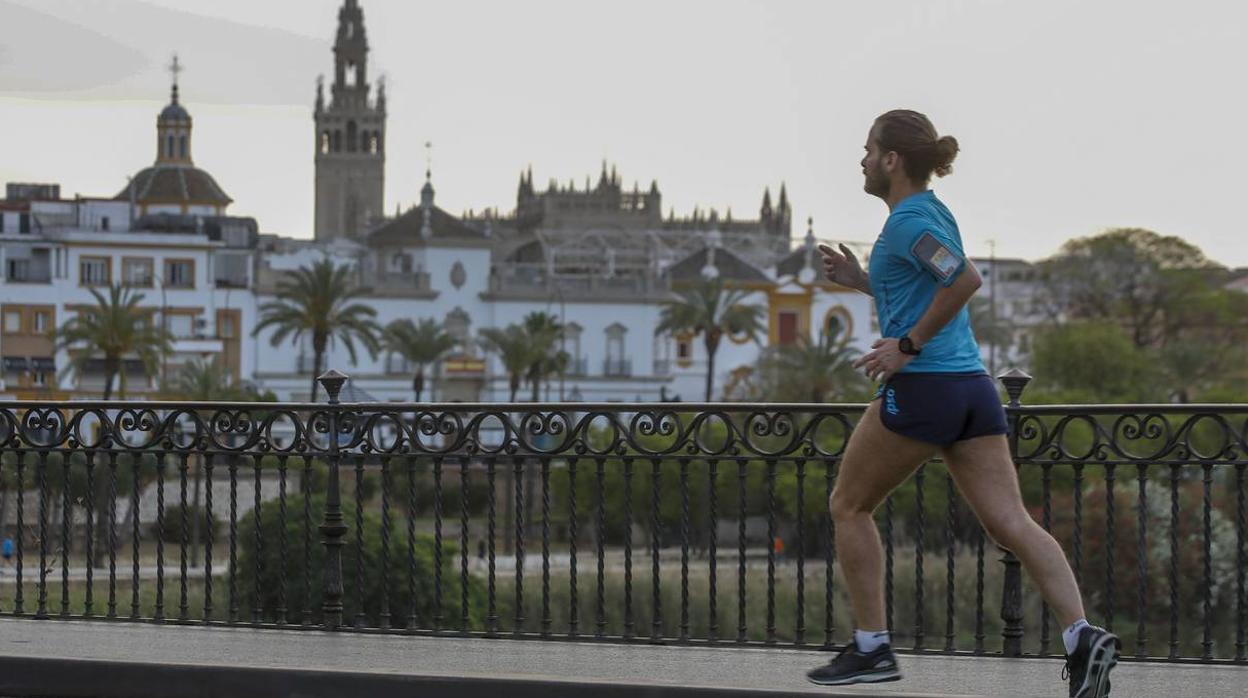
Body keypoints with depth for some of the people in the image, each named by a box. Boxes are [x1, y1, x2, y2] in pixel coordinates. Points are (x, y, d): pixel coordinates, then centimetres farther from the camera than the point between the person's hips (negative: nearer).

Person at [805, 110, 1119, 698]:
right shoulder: (932, 212, 18)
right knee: (1011, 523, -1)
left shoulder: (909, 219, -10)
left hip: (921, 386, -9)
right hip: (971, 384, 9)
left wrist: (907, 345, -20)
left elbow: (965, 278, -25)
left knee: (849, 507, 9)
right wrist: (859, 278, 19)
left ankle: (870, 649, 11)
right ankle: (1081, 635, -17)